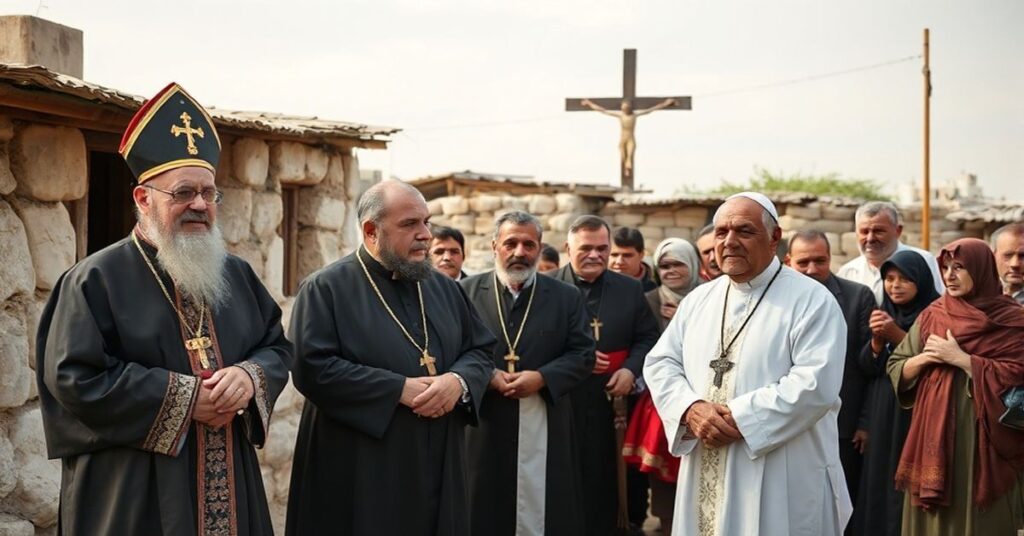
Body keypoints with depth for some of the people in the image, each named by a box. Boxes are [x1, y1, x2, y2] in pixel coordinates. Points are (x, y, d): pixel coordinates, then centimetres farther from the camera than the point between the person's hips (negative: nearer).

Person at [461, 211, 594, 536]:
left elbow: (582, 354, 2)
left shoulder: (566, 297, 7)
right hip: (483, 427, 0)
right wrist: (486, 374, -14)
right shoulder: (466, 292, 5)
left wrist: (542, 377, -12)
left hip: (545, 429, 0)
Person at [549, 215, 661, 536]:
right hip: (561, 402, -2)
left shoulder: (630, 289, 10)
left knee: (607, 481, 7)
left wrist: (631, 369, -6)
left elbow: (648, 338, 12)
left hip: (613, 403, 2)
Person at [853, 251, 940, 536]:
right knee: (879, 484, 7)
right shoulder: (884, 313, 11)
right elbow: (867, 367, 6)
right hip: (883, 416, 6)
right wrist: (877, 340, -12)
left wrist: (898, 336, -20)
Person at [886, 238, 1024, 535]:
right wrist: (925, 357, -9)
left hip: (984, 438, -3)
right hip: (934, 434, 3)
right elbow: (896, 370, 10)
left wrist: (960, 359, -14)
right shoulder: (932, 315, 8)